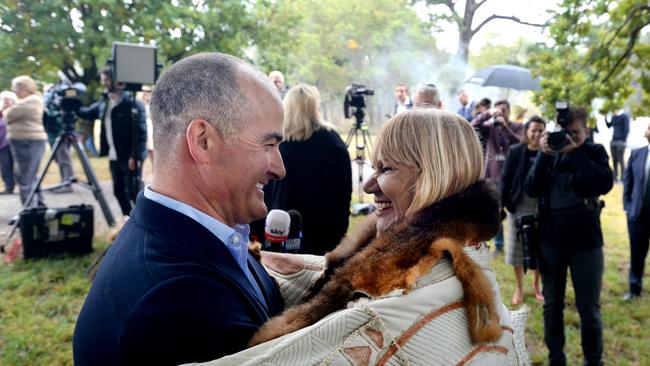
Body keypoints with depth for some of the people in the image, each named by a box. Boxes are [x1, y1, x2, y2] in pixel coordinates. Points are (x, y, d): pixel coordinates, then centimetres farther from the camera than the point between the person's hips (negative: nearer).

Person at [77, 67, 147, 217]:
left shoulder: (132, 103, -14)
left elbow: (141, 132, -18)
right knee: (119, 190, 14)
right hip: (114, 157, 8)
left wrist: (136, 156, -22)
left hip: (130, 157, -8)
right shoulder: (103, 102, 9)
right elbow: (88, 113, 25)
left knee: (134, 191, -3)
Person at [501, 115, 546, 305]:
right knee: (517, 246, 7)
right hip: (518, 205, 0)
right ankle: (519, 287, 24)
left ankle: (536, 285, 31)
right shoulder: (515, 151, -5)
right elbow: (505, 179, -5)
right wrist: (503, 202, -12)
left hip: (542, 206, 1)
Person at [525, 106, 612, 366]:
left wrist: (575, 153, -20)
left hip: (586, 242, -2)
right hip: (550, 240, 2)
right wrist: (543, 155, -16)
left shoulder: (595, 152, 0)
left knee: (589, 309, 4)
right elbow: (531, 190, -7)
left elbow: (605, 184, -17)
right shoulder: (550, 152, 4)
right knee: (552, 305, 11)